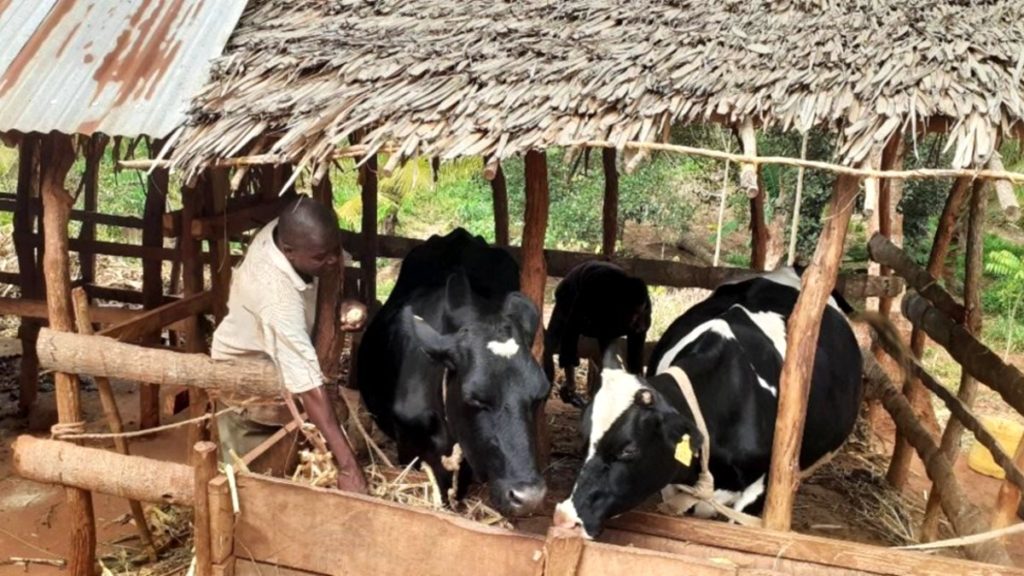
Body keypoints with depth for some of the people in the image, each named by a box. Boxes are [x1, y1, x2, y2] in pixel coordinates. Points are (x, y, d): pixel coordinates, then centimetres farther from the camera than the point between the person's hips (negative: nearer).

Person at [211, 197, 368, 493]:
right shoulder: (278, 297, -43)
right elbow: (309, 385, -45)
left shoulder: (283, 232, -21)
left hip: (271, 371, 8)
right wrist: (347, 465, -46)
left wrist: (341, 305, -20)